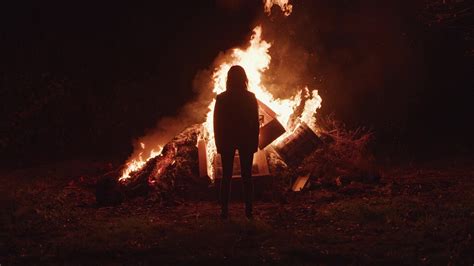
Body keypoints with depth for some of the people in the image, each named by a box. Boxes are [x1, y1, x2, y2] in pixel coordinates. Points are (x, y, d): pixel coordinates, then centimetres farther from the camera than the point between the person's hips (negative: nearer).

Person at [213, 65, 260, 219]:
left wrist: (218, 143, 6)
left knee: (226, 176, 6)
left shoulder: (221, 98, -5)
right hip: (246, 141, 0)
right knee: (246, 176, 6)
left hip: (227, 141, 0)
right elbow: (256, 122, -4)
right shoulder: (250, 98, -6)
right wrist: (255, 142, 5)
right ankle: (248, 211, 5)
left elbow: (217, 123, -2)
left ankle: (224, 211, 4)